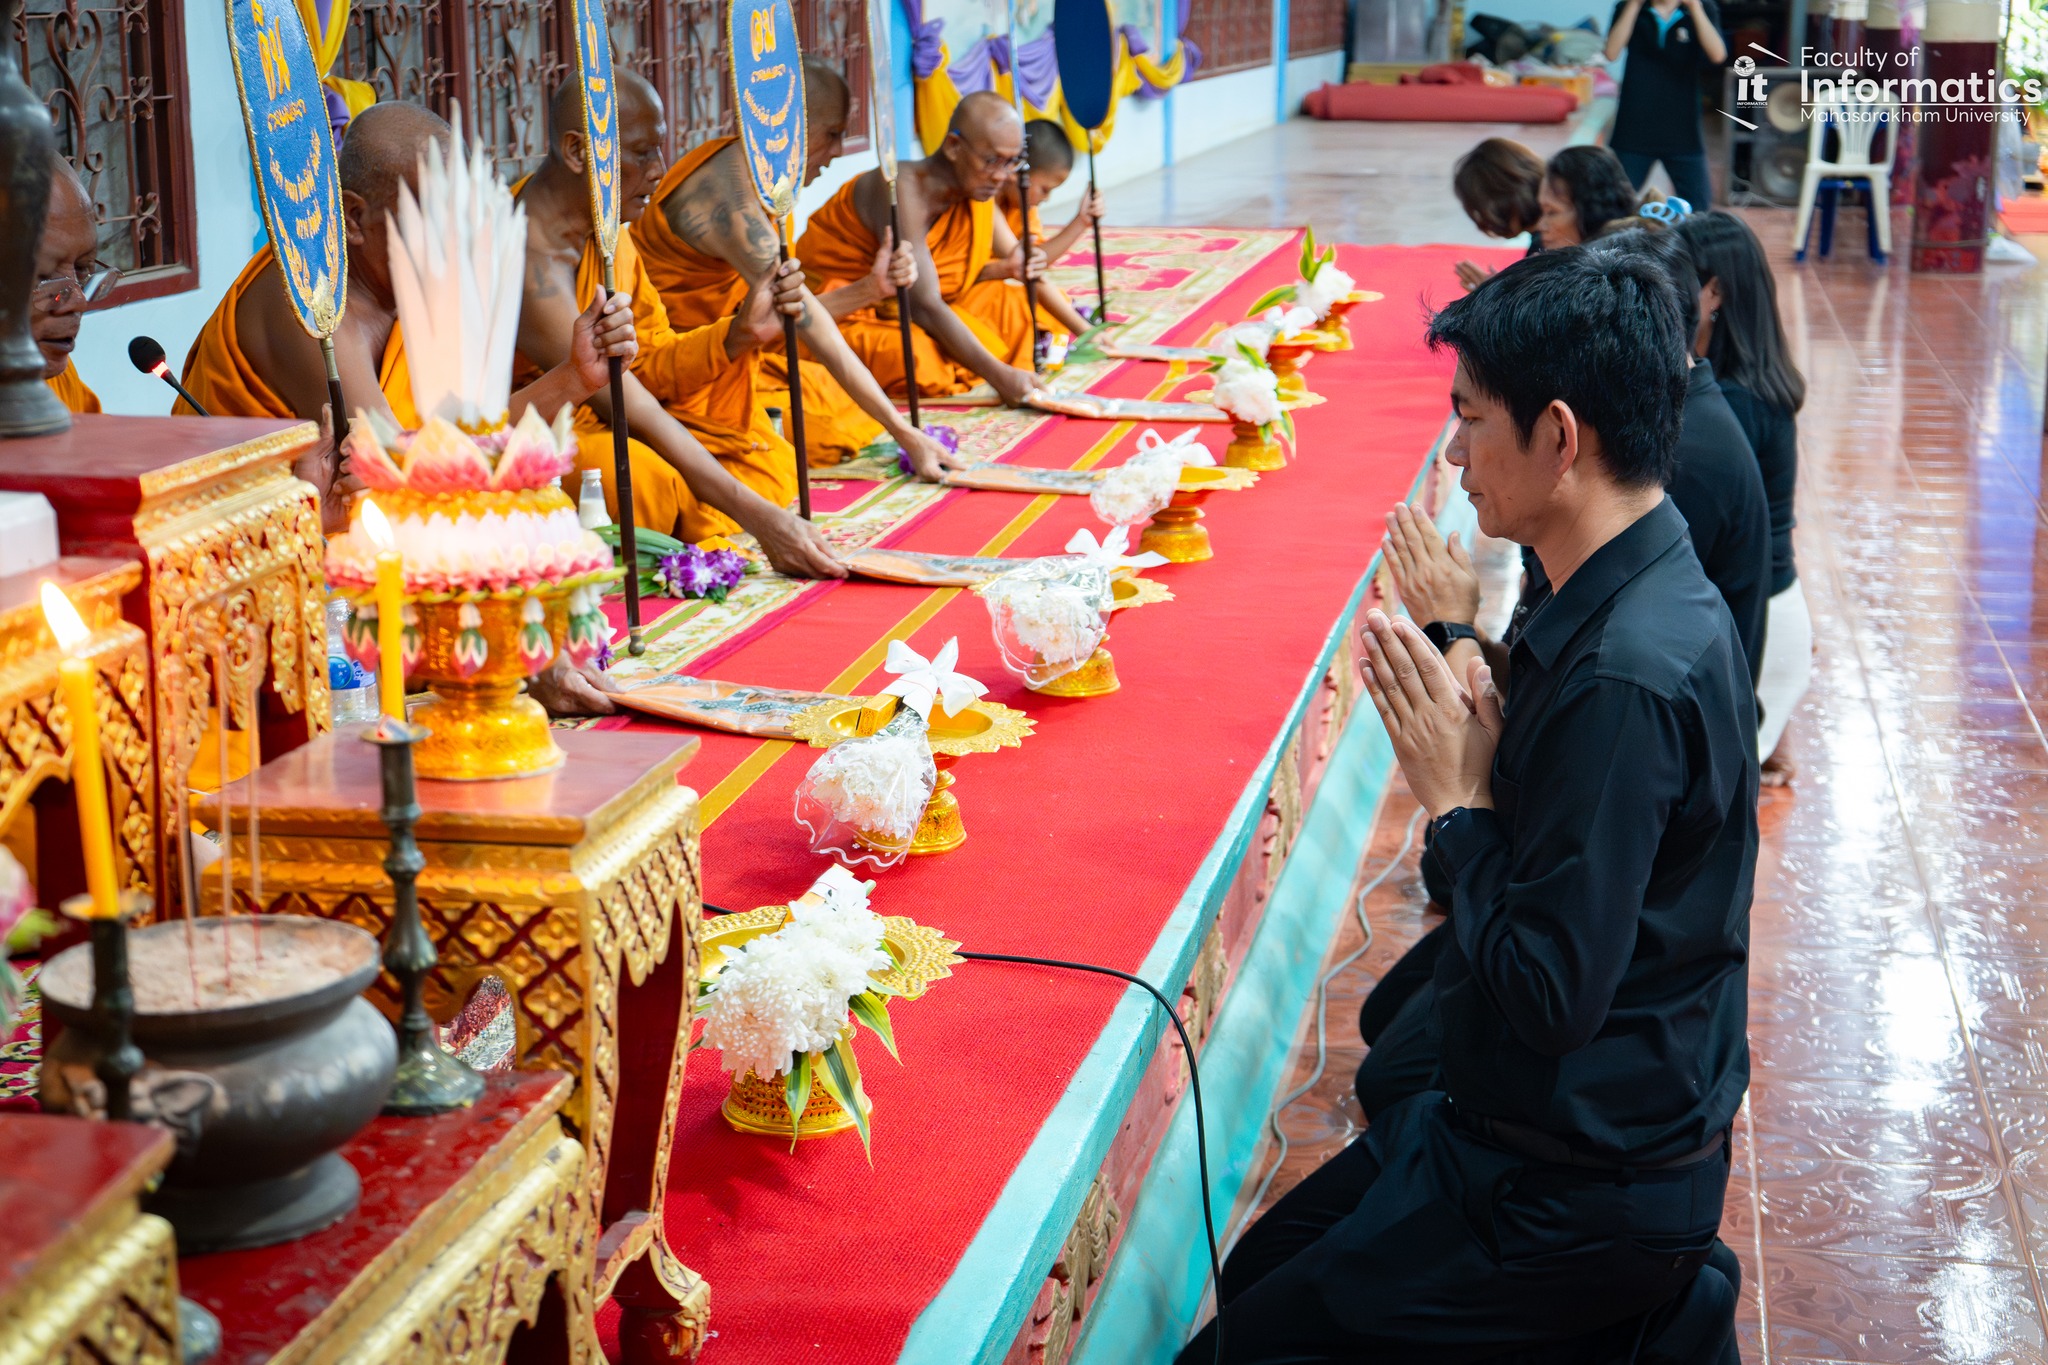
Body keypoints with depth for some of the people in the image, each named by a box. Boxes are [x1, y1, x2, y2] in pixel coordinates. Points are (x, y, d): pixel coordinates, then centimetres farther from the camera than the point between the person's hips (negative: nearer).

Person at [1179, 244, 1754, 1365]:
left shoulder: (1627, 675, -28)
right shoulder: (1639, 602, 3)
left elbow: (1550, 996, -27)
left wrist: (1456, 799, -17)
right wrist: (1473, 734, -5)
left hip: (1586, 1182, -9)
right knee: (1259, 1267, 18)